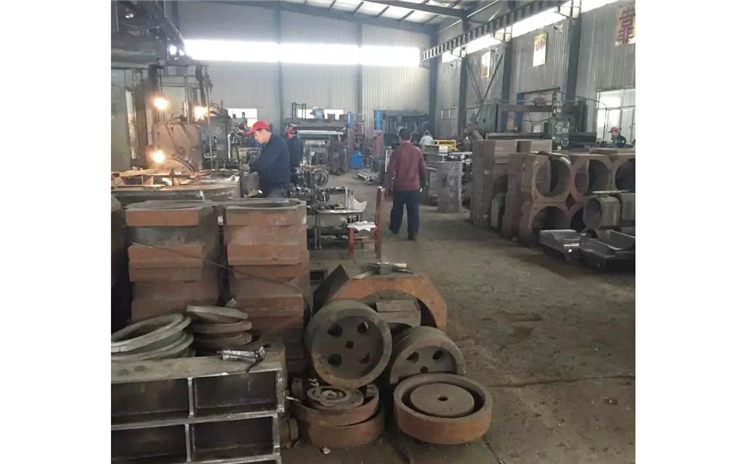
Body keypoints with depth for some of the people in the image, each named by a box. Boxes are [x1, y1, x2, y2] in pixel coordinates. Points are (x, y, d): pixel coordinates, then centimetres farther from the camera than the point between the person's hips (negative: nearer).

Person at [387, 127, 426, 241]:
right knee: (413, 210, 6)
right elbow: (423, 170, 1)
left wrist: (393, 175, 10)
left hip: (399, 186, -1)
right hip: (414, 186, 1)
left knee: (397, 209, 18)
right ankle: (413, 233, 6)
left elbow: (390, 170, -12)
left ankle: (394, 228, 34)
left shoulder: (397, 151, -13)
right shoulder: (417, 151, -5)